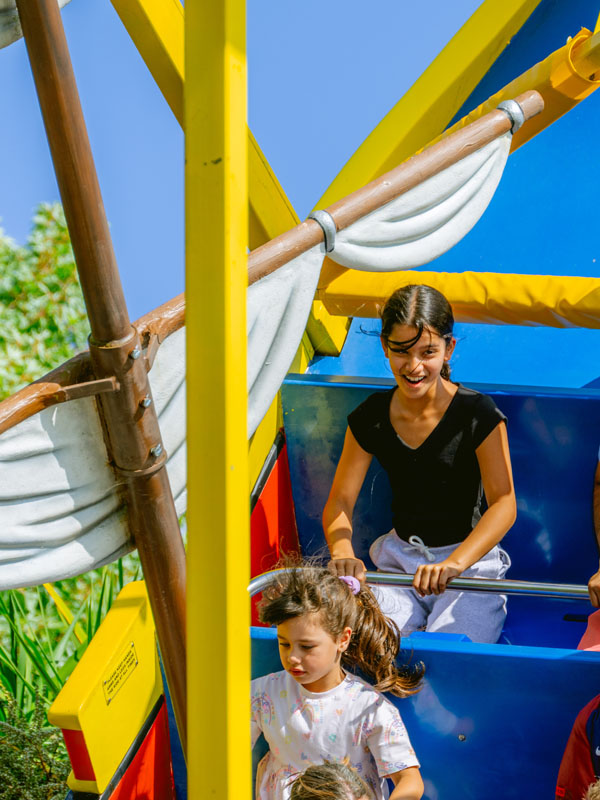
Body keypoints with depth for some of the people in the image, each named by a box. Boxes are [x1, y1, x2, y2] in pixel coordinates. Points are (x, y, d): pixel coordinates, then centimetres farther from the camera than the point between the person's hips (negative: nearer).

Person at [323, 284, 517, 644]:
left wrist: (453, 564, -37)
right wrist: (342, 552, -24)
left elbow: (504, 504, -20)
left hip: (471, 559, -3)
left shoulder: (478, 414, -13)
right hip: (400, 559, 3)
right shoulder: (371, 418, -1)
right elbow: (340, 500, 0)